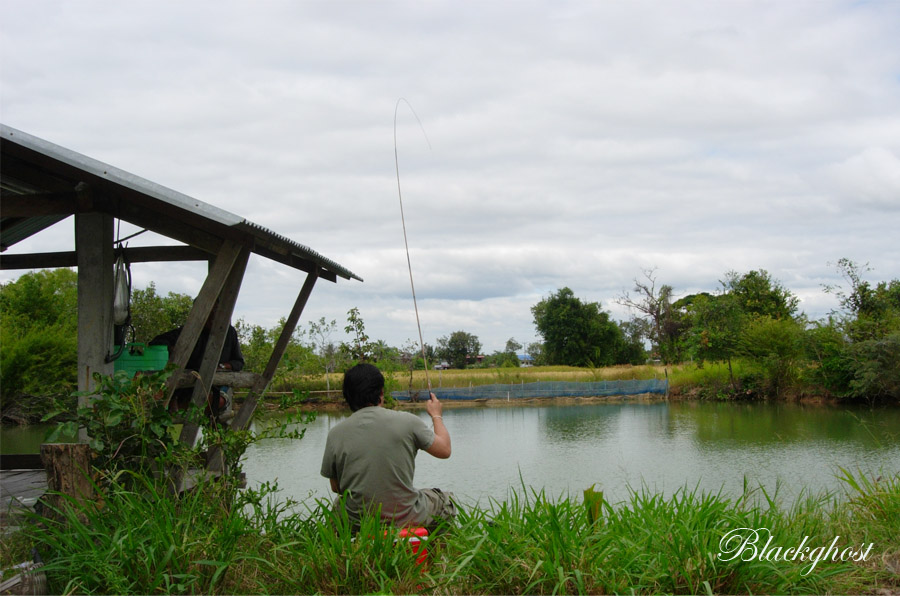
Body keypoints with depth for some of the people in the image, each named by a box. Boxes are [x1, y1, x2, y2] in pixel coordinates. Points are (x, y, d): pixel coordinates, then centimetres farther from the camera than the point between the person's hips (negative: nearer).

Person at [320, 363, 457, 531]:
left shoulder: (335, 434, -8)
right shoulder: (407, 422, -13)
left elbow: (336, 487, 2)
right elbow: (444, 450, 1)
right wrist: (436, 415, 19)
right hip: (407, 521, -2)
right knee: (447, 500, 27)